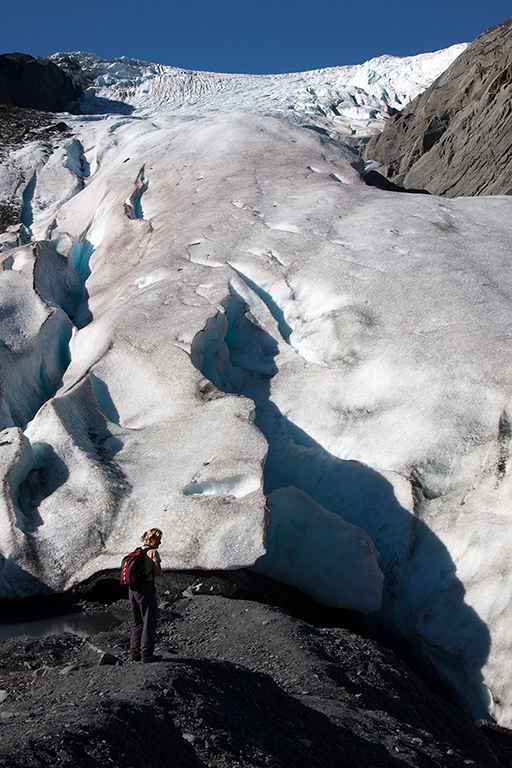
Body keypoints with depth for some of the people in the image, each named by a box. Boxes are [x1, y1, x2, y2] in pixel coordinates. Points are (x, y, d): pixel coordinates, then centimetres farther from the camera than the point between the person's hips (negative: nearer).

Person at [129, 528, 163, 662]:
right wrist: (158, 566, 4)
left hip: (132, 589, 8)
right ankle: (146, 654, 2)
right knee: (149, 623, 1)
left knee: (137, 623, 16)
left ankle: (135, 653, 17)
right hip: (146, 589, -8)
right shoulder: (153, 552, -9)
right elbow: (158, 573, -15)